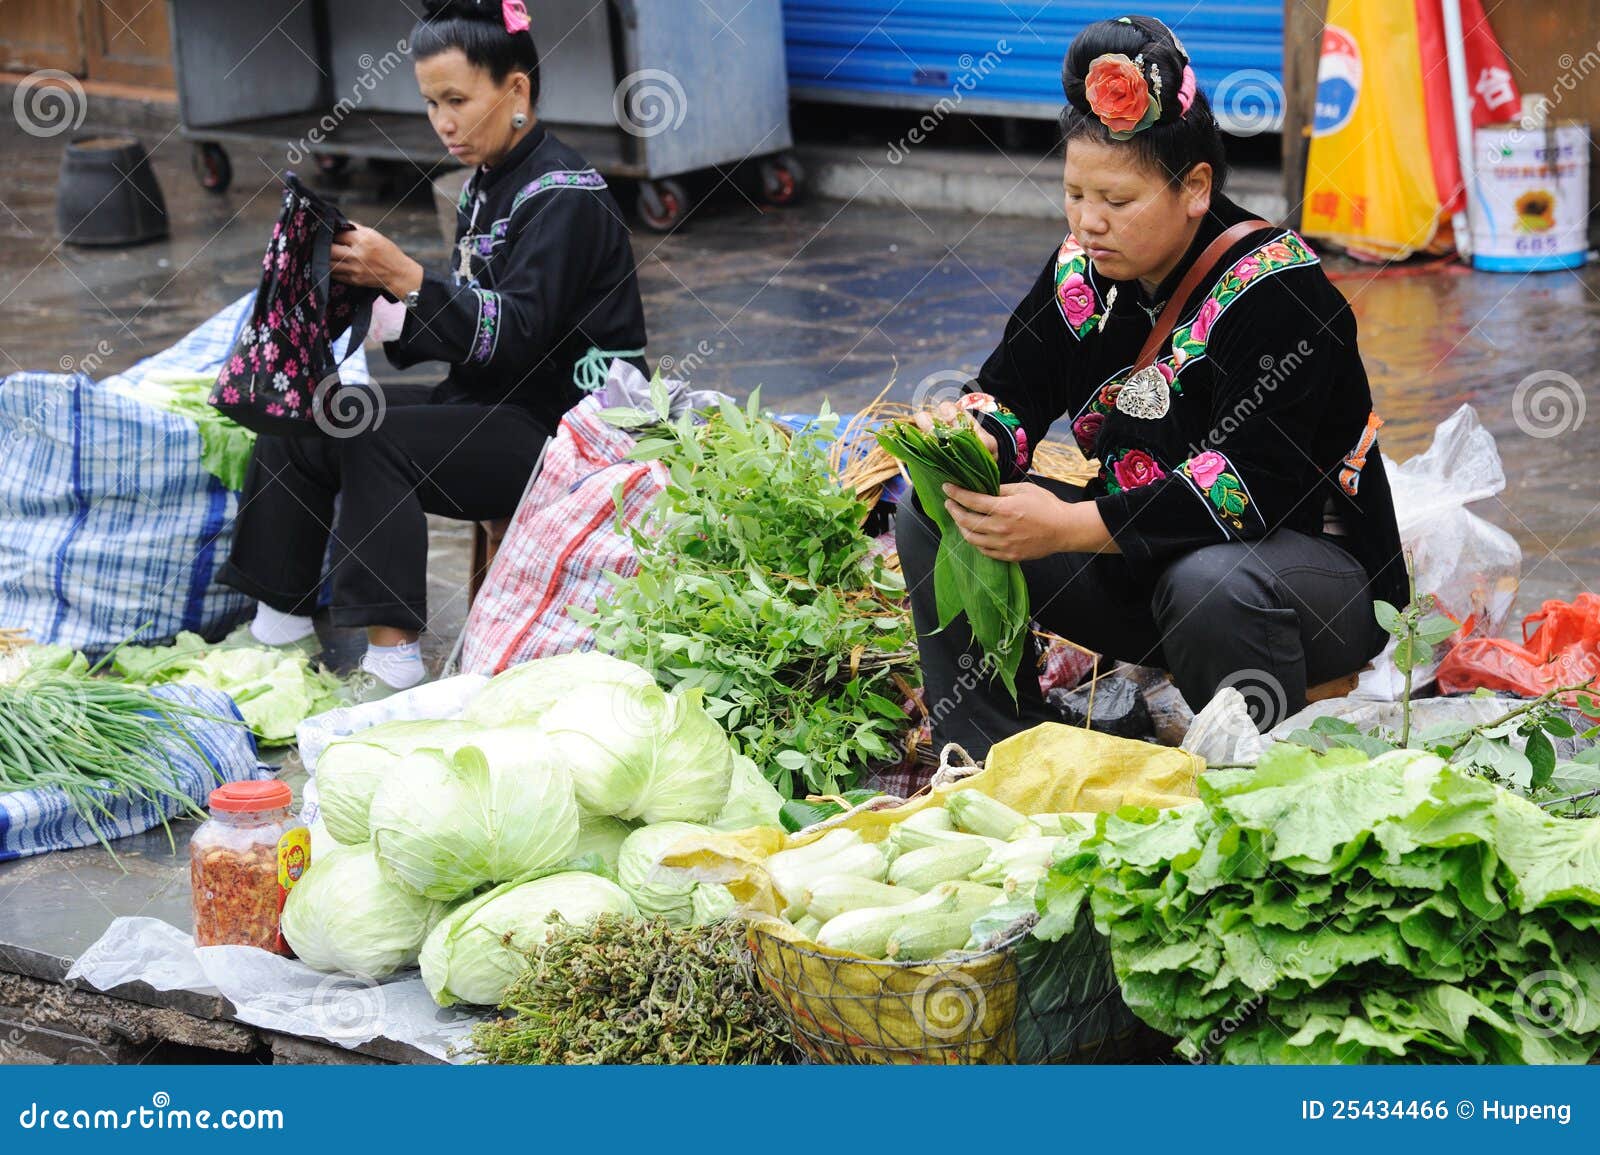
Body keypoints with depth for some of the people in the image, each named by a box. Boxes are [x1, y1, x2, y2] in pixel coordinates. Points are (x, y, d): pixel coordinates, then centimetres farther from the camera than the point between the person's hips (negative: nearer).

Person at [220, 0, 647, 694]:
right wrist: (377, 286, -4)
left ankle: (392, 653, -28)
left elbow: (516, 336, -23)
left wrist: (405, 277, -28)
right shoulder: (487, 188, 13)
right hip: (485, 405, 9)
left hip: (557, 429, -9)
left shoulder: (563, 198, -14)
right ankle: (282, 622, 0)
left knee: (375, 441, -28)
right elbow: (469, 325, 11)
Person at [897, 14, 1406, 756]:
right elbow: (1012, 389, 3)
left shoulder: (1275, 290, -21)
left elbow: (1254, 486, -30)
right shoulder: (1084, 271, 1)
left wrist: (1073, 527, -38)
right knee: (931, 520, -6)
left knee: (1212, 587, -41)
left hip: (1311, 562, -7)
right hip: (1133, 564, 7)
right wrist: (972, 438, -24)